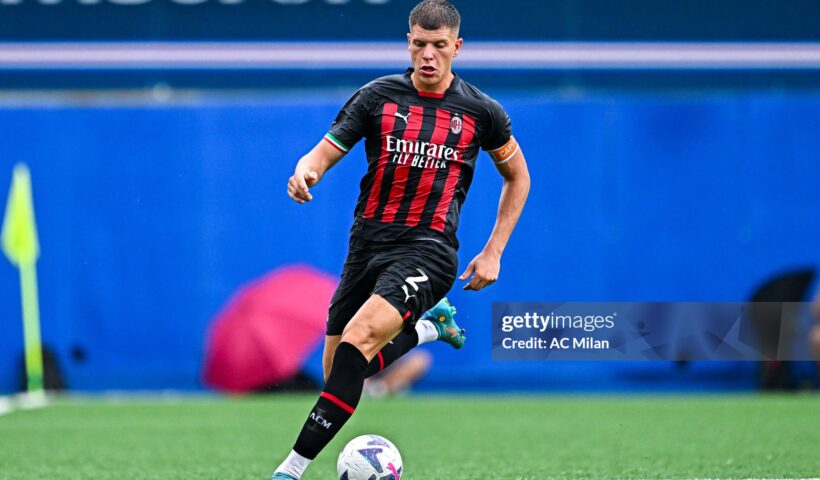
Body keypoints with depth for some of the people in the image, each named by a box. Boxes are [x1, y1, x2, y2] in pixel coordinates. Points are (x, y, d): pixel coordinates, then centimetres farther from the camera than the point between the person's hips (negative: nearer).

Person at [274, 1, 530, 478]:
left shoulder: (481, 111, 2)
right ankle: (428, 326, 40)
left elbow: (518, 176, 16)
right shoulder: (378, 96, 2)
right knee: (337, 373, 10)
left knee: (358, 338, -28)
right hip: (368, 242, 4)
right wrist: (306, 170, -25)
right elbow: (325, 152, 1)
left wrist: (493, 252, 8)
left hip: (428, 250, -4)